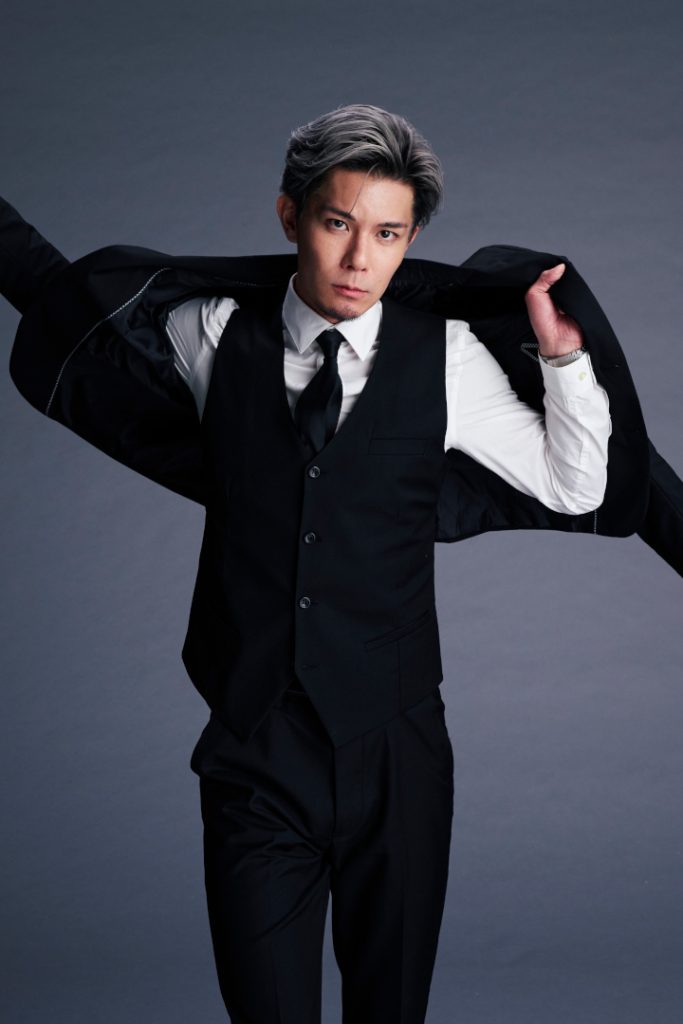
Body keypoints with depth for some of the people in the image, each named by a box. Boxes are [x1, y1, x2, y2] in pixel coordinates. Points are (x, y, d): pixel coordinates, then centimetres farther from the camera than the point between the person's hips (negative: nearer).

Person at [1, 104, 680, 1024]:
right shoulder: (212, 335, 1)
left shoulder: (448, 357, -1)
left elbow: (575, 489, 7)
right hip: (252, 756, 0)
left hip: (396, 757, 0)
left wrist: (565, 356, -3)